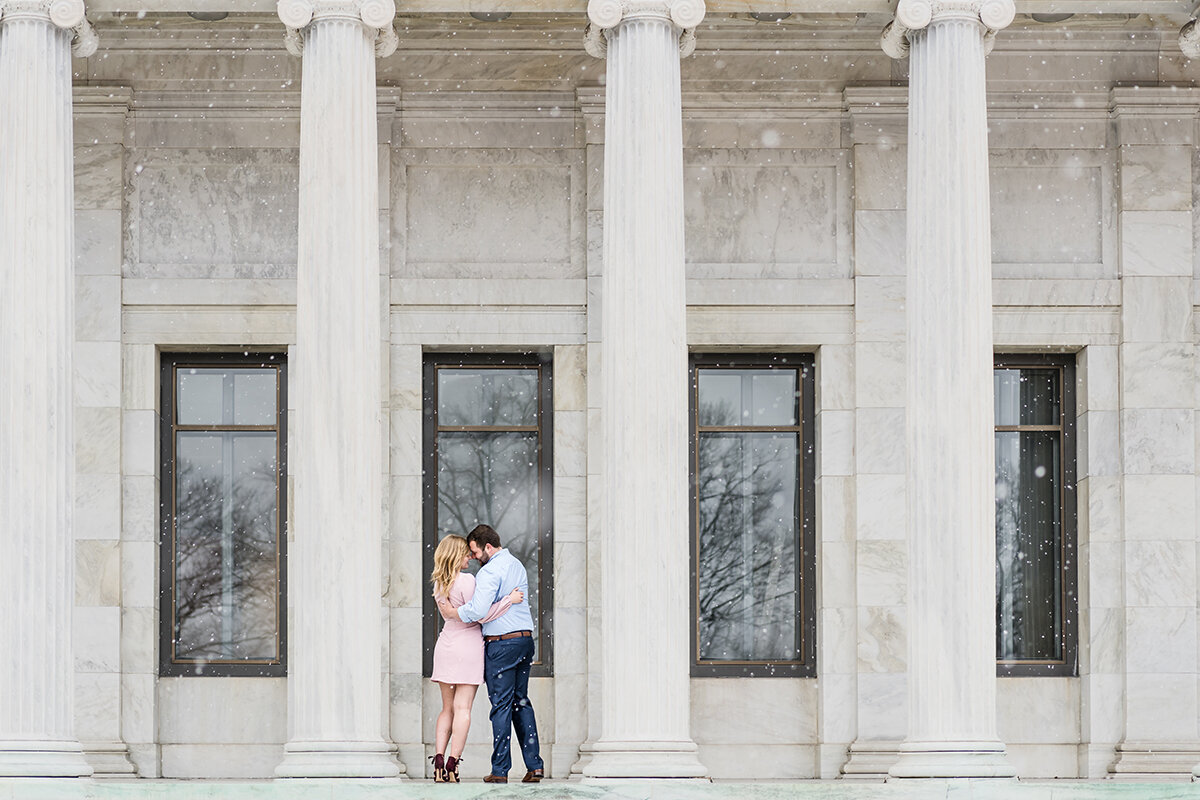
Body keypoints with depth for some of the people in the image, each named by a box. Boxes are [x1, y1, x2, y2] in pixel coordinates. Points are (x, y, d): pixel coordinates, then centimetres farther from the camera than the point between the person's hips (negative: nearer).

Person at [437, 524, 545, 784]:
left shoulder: (490, 571, -14)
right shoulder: (517, 565, 15)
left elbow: (478, 611, -23)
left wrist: (451, 612, -7)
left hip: (501, 644, -8)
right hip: (525, 638, 8)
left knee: (501, 705, -3)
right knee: (521, 701, 13)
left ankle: (500, 770, 0)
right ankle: (534, 765, 8)